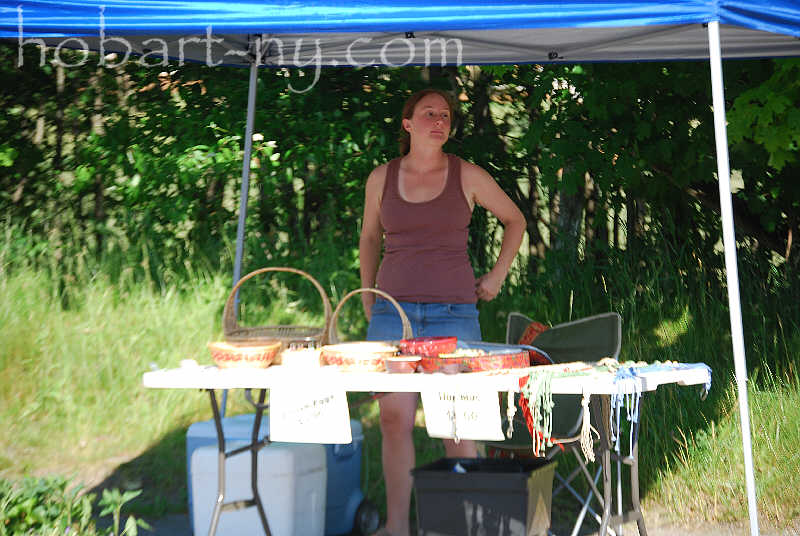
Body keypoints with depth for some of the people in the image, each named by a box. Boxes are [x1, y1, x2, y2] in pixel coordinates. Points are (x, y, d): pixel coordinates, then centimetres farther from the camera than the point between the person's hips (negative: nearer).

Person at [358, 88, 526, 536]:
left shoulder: (467, 176, 2)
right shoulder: (382, 178, 8)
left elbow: (515, 220, 16)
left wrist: (498, 274, 9)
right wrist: (368, 296, 16)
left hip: (452, 312, -2)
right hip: (393, 310, 2)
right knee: (395, 420, 0)